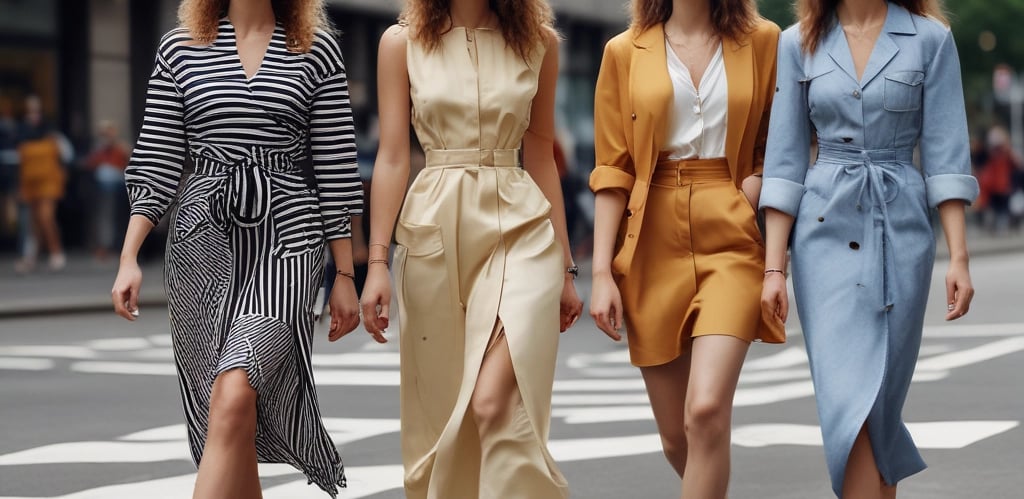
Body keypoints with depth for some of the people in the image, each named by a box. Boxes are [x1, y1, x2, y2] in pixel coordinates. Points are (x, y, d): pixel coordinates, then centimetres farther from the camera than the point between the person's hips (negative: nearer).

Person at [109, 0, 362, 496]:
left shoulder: (316, 49, 6)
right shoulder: (179, 48, 9)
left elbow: (335, 167, 5)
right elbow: (158, 161, 7)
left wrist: (345, 275, 4)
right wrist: (128, 258, -1)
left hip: (286, 237, -2)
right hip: (203, 237, 3)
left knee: (234, 399, -21)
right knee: (226, 419, 6)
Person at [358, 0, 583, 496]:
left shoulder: (538, 41, 6)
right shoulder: (402, 43, 3)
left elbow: (540, 156, 11)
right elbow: (392, 157, 1)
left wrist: (565, 266, 11)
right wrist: (377, 261, -5)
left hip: (519, 231, -1)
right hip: (434, 233, 1)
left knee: (495, 404, -17)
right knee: (438, 414, 6)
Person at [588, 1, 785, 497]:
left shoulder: (763, 42, 5)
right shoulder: (624, 52, 6)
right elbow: (612, 171, 4)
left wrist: (755, 187, -8)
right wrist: (602, 272, -4)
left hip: (732, 242, -1)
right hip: (653, 250, 2)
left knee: (707, 411, -20)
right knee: (676, 436, 6)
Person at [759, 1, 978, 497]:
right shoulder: (799, 44, 5)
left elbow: (945, 156, -1)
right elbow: (785, 161, 4)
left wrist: (959, 257, -7)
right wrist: (774, 266, -2)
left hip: (901, 229, 0)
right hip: (827, 230, 0)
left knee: (881, 397, 2)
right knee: (847, 400, -10)